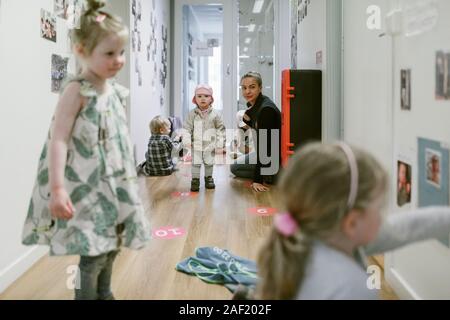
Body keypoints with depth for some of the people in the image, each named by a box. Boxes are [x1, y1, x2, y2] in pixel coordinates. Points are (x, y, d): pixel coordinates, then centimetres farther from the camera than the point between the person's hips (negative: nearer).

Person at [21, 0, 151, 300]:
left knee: (111, 248, 17)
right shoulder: (77, 90, -14)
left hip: (115, 184, 8)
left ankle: (104, 294, 36)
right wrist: (57, 188, -28)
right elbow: (58, 140, -20)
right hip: (86, 187, -7)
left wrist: (128, 179, 20)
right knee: (93, 255, -6)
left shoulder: (117, 92, 8)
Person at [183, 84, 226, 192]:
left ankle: (208, 178, 31)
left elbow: (220, 130, -2)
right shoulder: (192, 114, -6)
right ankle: (195, 179, 15)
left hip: (210, 145, 0)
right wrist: (187, 140, -15)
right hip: (196, 145, 0)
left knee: (209, 163, 14)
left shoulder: (215, 114, -7)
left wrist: (220, 145, -5)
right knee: (196, 163, 4)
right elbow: (187, 128, -4)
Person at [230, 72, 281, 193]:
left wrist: (257, 180, -29)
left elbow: (263, 145, -29)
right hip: (267, 152, 10)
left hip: (277, 156, -10)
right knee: (235, 167, 23)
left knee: (235, 167, -2)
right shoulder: (253, 104, 0)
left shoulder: (266, 109, -28)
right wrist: (247, 119, -4)